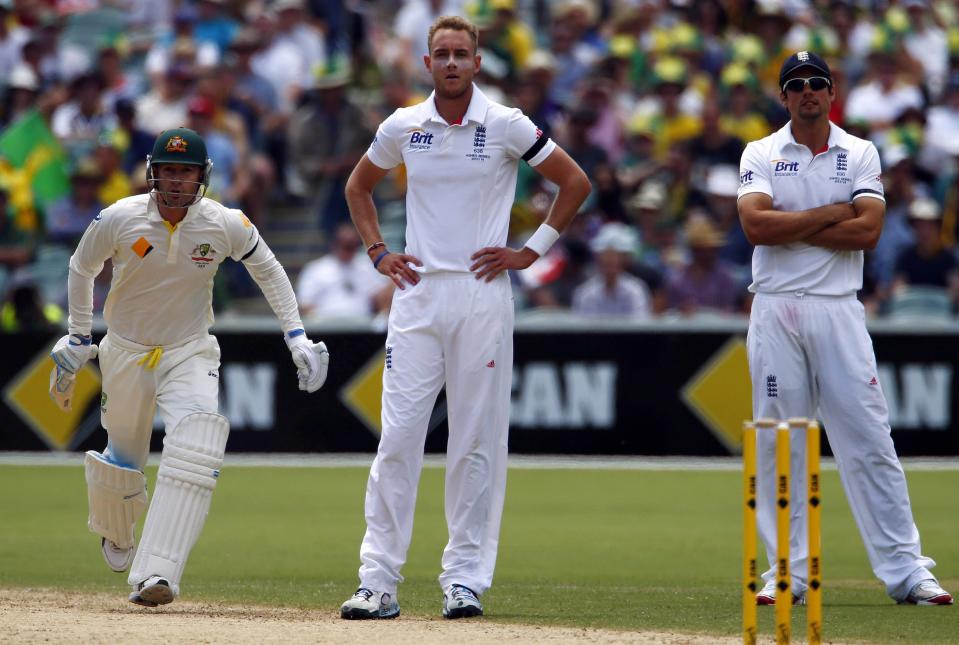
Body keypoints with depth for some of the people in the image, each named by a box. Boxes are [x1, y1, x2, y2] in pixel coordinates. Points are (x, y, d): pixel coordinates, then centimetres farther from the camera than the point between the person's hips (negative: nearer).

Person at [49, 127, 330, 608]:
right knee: (122, 459, 12)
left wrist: (296, 336, -2)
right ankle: (114, 531, 50)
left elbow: (267, 270, 4)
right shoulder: (118, 220, -16)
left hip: (191, 353, -1)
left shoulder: (227, 225, -15)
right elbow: (82, 269, 3)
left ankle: (155, 574, -31)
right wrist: (77, 341, 5)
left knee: (193, 454, -25)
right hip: (126, 352, 1)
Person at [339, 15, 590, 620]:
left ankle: (466, 578, 6)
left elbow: (576, 182, 4)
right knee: (397, 436, -4)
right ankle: (378, 582, -4)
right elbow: (358, 186, 24)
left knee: (477, 440, 0)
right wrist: (377, 251, 11)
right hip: (417, 295, 2)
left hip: (483, 294, -2)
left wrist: (531, 251, -1)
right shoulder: (402, 127, 7)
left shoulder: (506, 126, -1)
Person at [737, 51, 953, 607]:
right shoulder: (761, 154, 6)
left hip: (838, 310, 0)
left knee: (869, 437, -4)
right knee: (779, 445, 0)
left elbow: (868, 231, -8)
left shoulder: (860, 155, 7)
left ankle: (905, 570, -4)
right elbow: (756, 226, -11)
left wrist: (788, 228, -10)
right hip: (776, 310, 0)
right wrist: (831, 214, -8)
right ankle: (790, 572, 5)